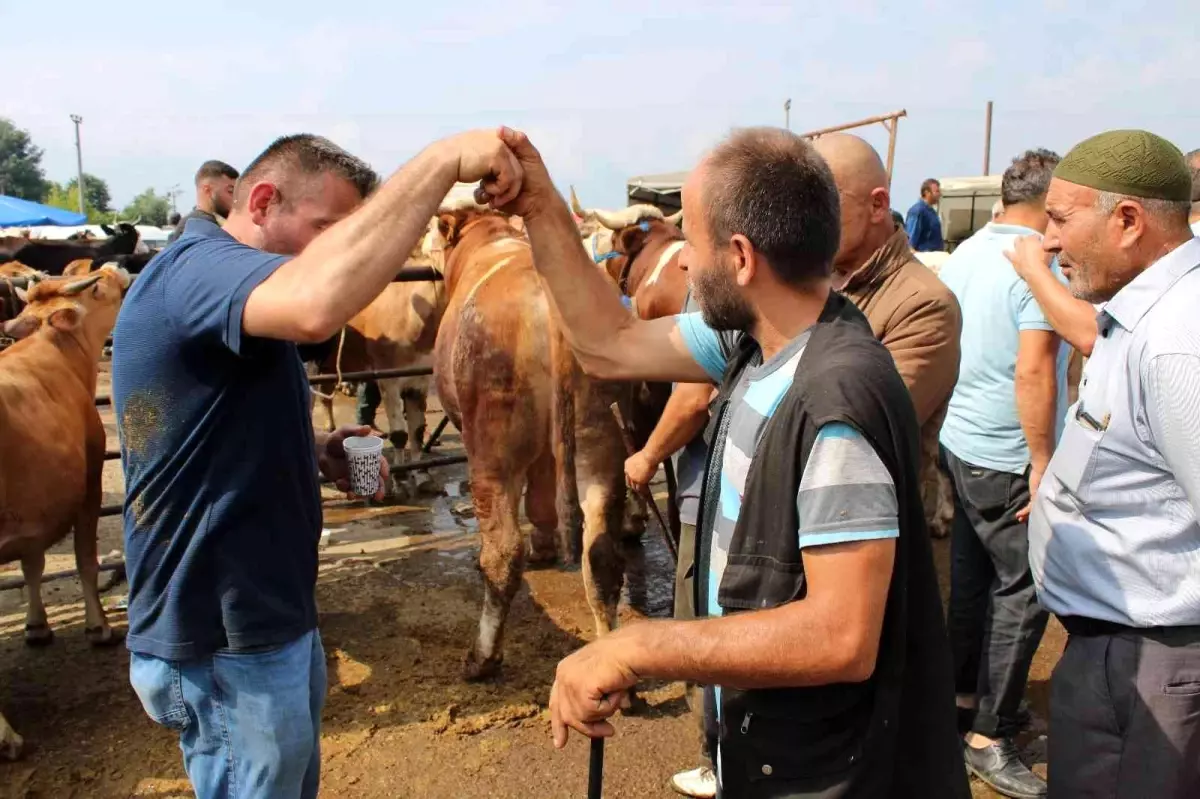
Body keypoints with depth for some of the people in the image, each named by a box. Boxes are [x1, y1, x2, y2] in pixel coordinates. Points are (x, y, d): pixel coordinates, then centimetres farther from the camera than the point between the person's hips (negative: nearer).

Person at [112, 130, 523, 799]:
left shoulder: (213, 280, 13)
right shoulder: (198, 266, -22)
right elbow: (317, 304, -46)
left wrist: (315, 451, 4)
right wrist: (444, 160, -38)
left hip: (267, 617, 10)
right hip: (223, 640, -10)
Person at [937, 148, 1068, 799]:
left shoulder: (964, 254, 7)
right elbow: (1035, 371, -23)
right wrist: (1043, 464, -18)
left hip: (960, 444, 8)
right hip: (1009, 459, -8)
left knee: (972, 572, 19)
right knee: (1023, 592, 2)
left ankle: (966, 695, 34)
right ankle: (989, 738, 10)